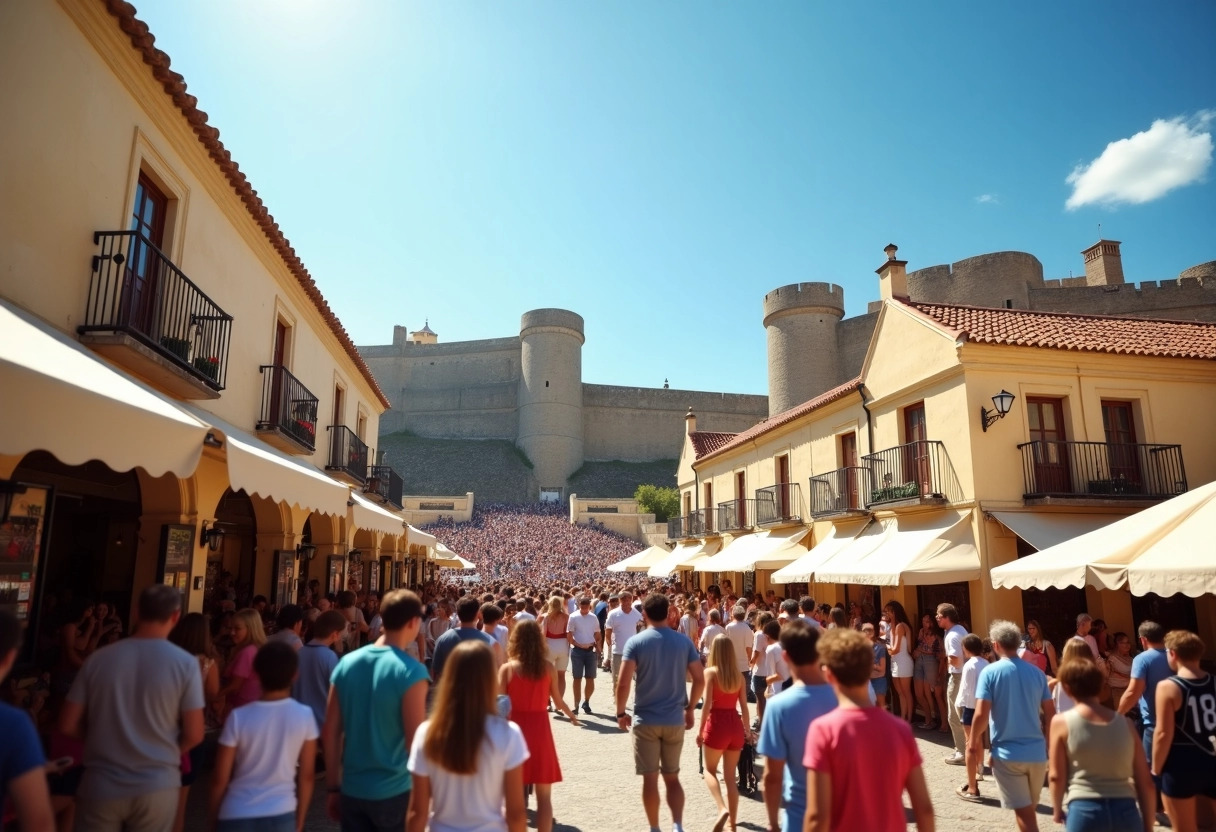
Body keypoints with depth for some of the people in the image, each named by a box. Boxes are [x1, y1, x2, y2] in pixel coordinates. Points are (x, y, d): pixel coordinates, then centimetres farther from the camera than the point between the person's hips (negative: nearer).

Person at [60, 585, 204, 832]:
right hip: (157, 787, -1)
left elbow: (68, 725, -1)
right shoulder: (185, 663, -12)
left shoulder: (98, 659, -6)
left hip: (101, 787, 1)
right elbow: (193, 735, -10)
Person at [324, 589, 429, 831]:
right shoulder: (411, 671, -17)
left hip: (351, 791, 5)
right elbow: (415, 742, -16)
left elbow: (330, 734, 3)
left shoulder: (346, 664, -1)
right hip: (394, 793, -5)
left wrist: (334, 787, 13)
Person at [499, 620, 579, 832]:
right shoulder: (548, 667, -3)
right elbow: (558, 700, 6)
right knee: (544, 795, 12)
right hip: (540, 728, 1)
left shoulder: (507, 669, -8)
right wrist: (571, 715, 25)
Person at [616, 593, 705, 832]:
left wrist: (621, 713, -1)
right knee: (672, 777, 16)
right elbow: (700, 680, 0)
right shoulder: (684, 642, -1)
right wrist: (690, 708, 14)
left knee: (650, 778, 10)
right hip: (675, 720, 3)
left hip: (645, 720, -3)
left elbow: (623, 683, -15)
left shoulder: (636, 642, -10)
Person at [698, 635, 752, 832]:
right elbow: (744, 706, 6)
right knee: (730, 776, 15)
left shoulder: (710, 672, -9)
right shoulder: (739, 675, 4)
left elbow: (707, 705, -13)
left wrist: (701, 730, -5)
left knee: (710, 770, 14)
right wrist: (748, 730, 19)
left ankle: (722, 809, -10)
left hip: (717, 724, -4)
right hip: (735, 725, 4)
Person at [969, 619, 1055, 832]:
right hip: (1037, 751, 5)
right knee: (1029, 810, 22)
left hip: (1007, 752, -5)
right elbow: (1050, 713, 6)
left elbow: (981, 714, -16)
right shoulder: (1036, 672, 1)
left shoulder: (990, 672, -11)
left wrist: (974, 740, 2)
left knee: (1024, 813, 3)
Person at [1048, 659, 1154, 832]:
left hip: (1085, 811, -3)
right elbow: (1145, 781, 10)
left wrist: (1057, 809, 17)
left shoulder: (1062, 722, -1)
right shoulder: (1125, 723, 8)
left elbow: (1056, 776, 0)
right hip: (1126, 812, 4)